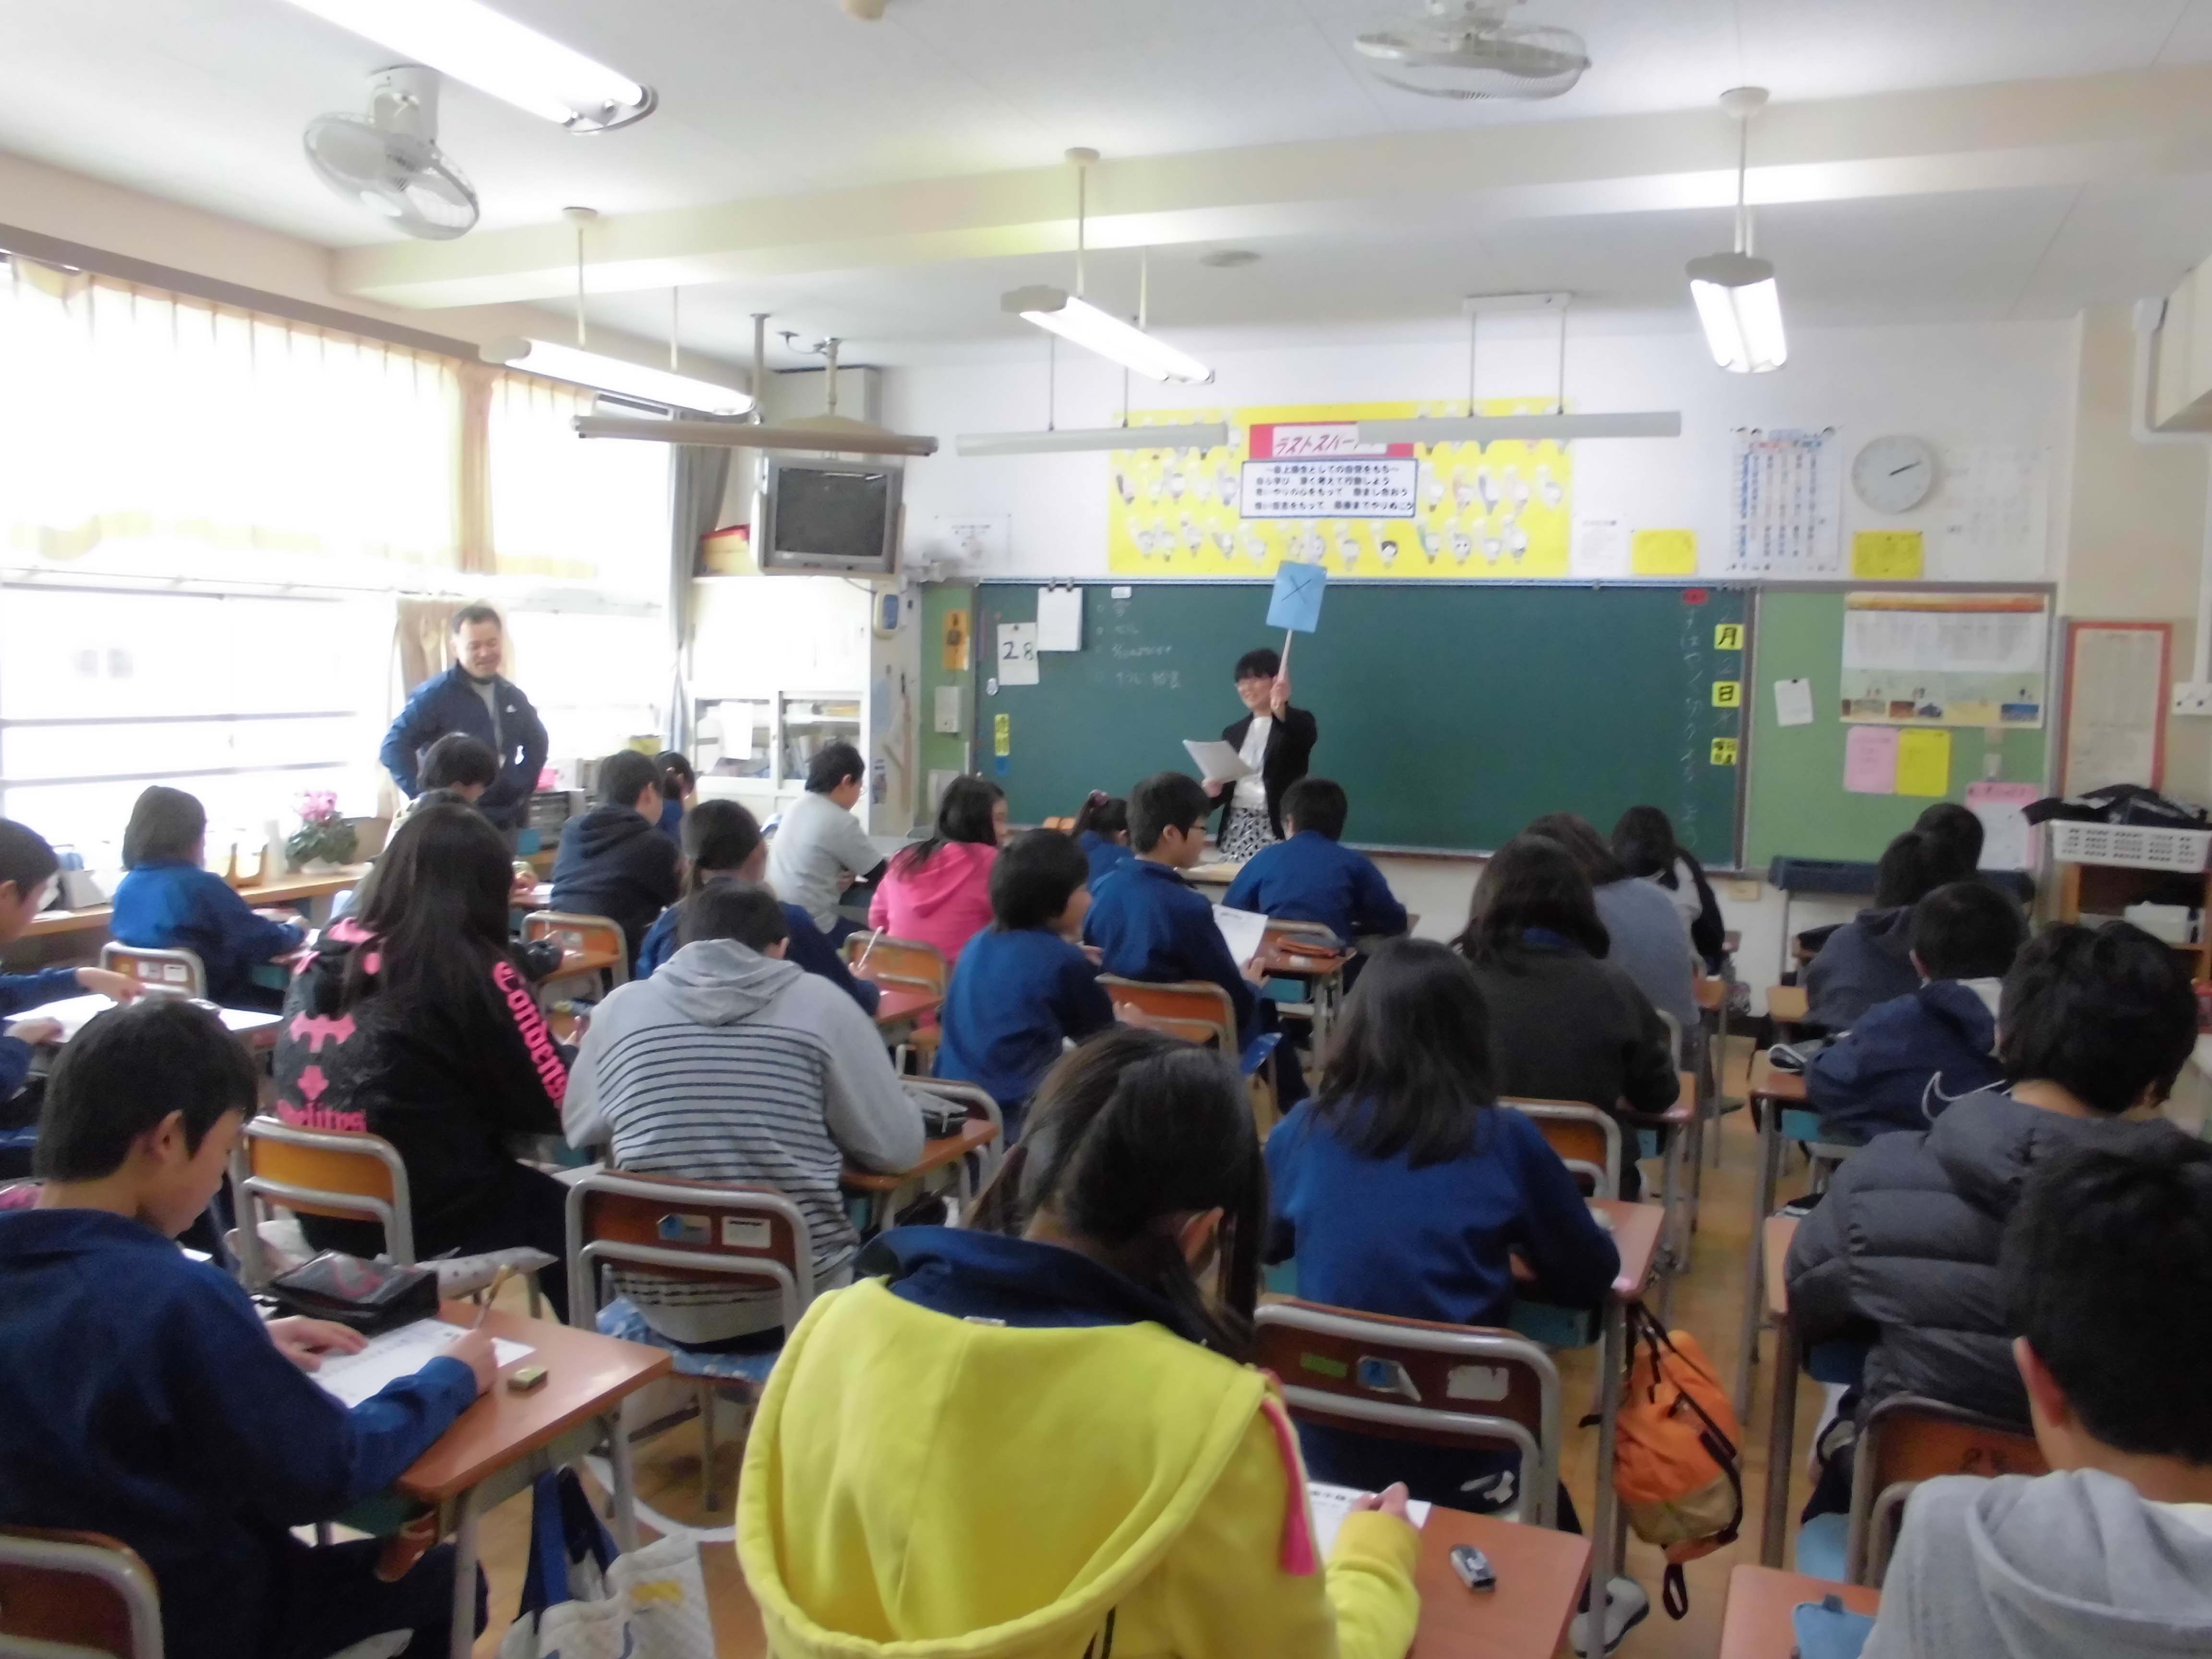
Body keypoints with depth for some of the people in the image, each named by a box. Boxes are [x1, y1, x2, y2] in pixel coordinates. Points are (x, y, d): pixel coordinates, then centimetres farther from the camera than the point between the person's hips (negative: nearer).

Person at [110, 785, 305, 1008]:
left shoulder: (127, 887, 4)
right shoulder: (201, 884, -19)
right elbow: (263, 943, -17)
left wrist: (250, 919, 21)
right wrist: (296, 930, 2)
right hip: (210, 1002, -8)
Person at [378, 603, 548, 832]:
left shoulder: (513, 696, 12)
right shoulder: (434, 694, -8)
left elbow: (537, 741, 28)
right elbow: (394, 746, -13)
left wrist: (524, 786, 14)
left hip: (507, 820, 6)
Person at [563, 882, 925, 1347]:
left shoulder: (620, 1007, 1)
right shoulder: (821, 1003, -5)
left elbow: (580, 1131, 16)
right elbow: (899, 1148, -3)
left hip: (660, 1298, 3)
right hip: (796, 1295, -2)